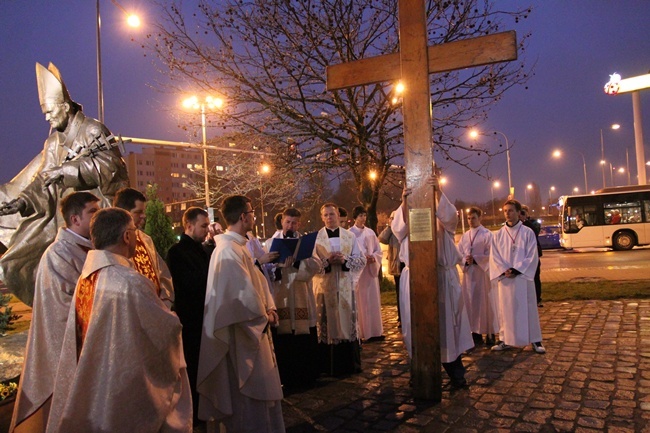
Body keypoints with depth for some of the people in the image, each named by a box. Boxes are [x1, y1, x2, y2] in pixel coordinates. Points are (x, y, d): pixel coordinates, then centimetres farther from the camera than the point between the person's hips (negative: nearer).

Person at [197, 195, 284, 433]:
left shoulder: (237, 246, 9)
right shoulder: (229, 251, -24)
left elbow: (256, 279, 11)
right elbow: (244, 293, -26)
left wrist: (269, 308, -2)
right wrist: (264, 315, -10)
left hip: (252, 328, 10)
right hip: (242, 333, -10)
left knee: (257, 388, 22)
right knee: (248, 392, 4)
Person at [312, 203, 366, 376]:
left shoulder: (350, 236, 7)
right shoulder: (316, 238, 2)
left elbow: (361, 259, 4)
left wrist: (345, 260, -13)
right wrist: (327, 261, -17)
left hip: (346, 286, 2)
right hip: (325, 286, -2)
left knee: (348, 321, 7)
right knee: (328, 324, 2)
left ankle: (351, 363, 19)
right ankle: (330, 366, 12)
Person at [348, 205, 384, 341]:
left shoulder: (370, 232, 10)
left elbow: (379, 251, 12)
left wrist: (373, 257, -8)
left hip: (371, 269, 5)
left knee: (373, 300, 6)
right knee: (360, 301, -3)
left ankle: (375, 331, 13)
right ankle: (363, 332, 3)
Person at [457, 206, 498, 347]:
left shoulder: (487, 234, -3)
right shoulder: (465, 236, 11)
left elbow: (489, 254, -9)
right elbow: (459, 253, 8)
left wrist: (475, 259, -17)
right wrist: (465, 261, -12)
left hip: (483, 272, -4)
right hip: (468, 272, 5)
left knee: (485, 302, 0)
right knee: (471, 302, 5)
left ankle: (490, 333, 9)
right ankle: (476, 332, 14)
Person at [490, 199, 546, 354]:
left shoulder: (528, 233, -1)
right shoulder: (498, 235, 6)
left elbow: (532, 256, -5)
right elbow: (494, 257, 2)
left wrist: (517, 270, -14)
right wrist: (504, 271, -13)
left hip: (523, 276, -2)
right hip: (504, 278, 2)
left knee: (528, 309, 3)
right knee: (506, 309, 7)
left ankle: (535, 340, 13)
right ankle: (505, 340, 15)